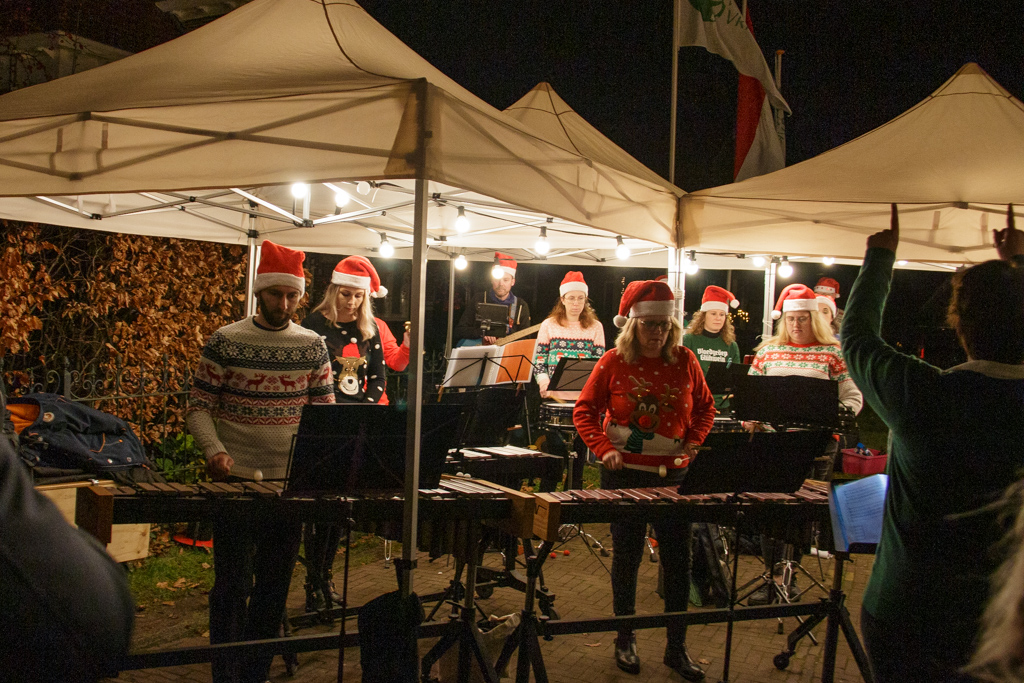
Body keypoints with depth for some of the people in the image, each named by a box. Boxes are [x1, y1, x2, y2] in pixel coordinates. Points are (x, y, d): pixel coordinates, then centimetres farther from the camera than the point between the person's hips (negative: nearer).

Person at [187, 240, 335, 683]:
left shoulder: (313, 347, 5)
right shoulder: (225, 342, -2)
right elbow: (200, 407, -2)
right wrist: (215, 451, -19)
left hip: (292, 481, 3)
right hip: (235, 481, -3)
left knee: (274, 586, 11)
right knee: (233, 586, 0)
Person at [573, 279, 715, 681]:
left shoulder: (684, 361, 0)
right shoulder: (614, 362, -5)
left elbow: (704, 407, 12)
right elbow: (584, 411, -1)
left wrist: (693, 441, -5)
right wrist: (604, 449, -16)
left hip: (673, 474, 2)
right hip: (625, 473, -2)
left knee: (678, 561, 3)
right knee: (627, 557, 9)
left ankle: (677, 648, 16)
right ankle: (625, 640, 25)